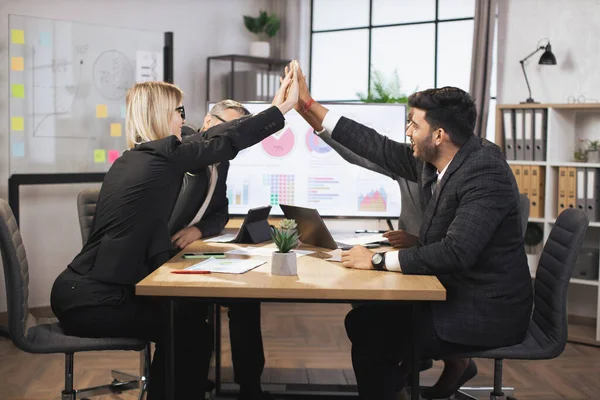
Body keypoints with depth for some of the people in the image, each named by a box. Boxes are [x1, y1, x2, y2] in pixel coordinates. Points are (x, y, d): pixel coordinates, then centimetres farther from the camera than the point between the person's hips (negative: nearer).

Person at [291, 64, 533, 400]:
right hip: (454, 293, 8)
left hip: (488, 312, -8)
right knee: (364, 318, 5)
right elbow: (382, 149, 7)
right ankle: (452, 363, 17)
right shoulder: (432, 162, 0)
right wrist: (310, 106, 7)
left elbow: (454, 253, -31)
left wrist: (379, 260, -24)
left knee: (373, 336, -11)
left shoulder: (485, 174, -24)